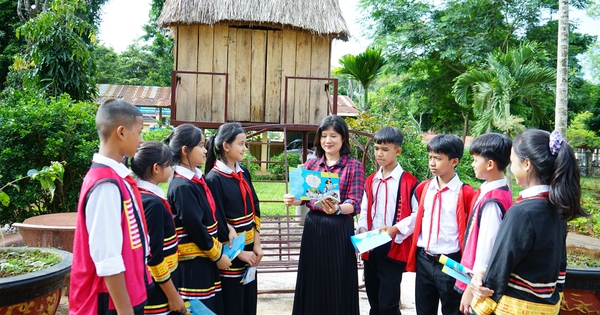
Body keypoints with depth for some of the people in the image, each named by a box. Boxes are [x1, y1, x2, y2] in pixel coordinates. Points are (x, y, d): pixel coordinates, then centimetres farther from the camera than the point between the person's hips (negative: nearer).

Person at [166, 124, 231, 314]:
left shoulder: (197, 179, 7)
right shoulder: (182, 187, -20)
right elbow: (195, 228, -19)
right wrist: (217, 255, -10)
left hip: (205, 260, 8)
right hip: (192, 265, -8)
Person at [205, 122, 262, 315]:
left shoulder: (243, 173, 6)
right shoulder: (214, 179, -15)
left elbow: (255, 210, 7)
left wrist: (257, 245, 0)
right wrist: (239, 252, -13)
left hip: (249, 249, 7)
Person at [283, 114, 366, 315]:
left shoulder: (354, 166, -4)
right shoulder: (311, 164, 8)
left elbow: (354, 204, -11)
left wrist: (337, 209, -31)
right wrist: (293, 199, -15)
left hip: (339, 231, -4)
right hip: (313, 228, 4)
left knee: (338, 286, 5)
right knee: (312, 283, 13)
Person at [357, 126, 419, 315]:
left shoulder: (408, 181, -9)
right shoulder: (371, 181, 12)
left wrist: (396, 229, -20)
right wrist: (362, 228, -2)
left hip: (394, 248, -6)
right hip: (371, 248, 6)